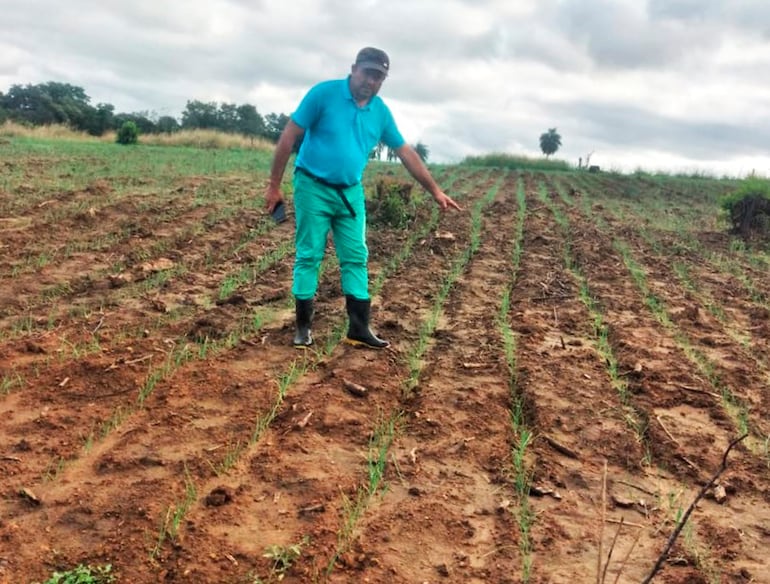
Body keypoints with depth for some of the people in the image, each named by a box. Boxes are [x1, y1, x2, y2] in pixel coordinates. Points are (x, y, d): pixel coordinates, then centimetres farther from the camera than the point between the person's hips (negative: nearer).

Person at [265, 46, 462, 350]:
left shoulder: (381, 111, 2)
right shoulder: (323, 93, -12)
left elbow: (406, 153, 9)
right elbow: (289, 137, -11)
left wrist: (436, 191, 9)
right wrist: (274, 185, -12)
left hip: (351, 193, 5)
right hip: (313, 188, -4)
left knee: (356, 258, 3)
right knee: (308, 257, 0)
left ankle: (359, 328, 8)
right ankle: (303, 326, 10)